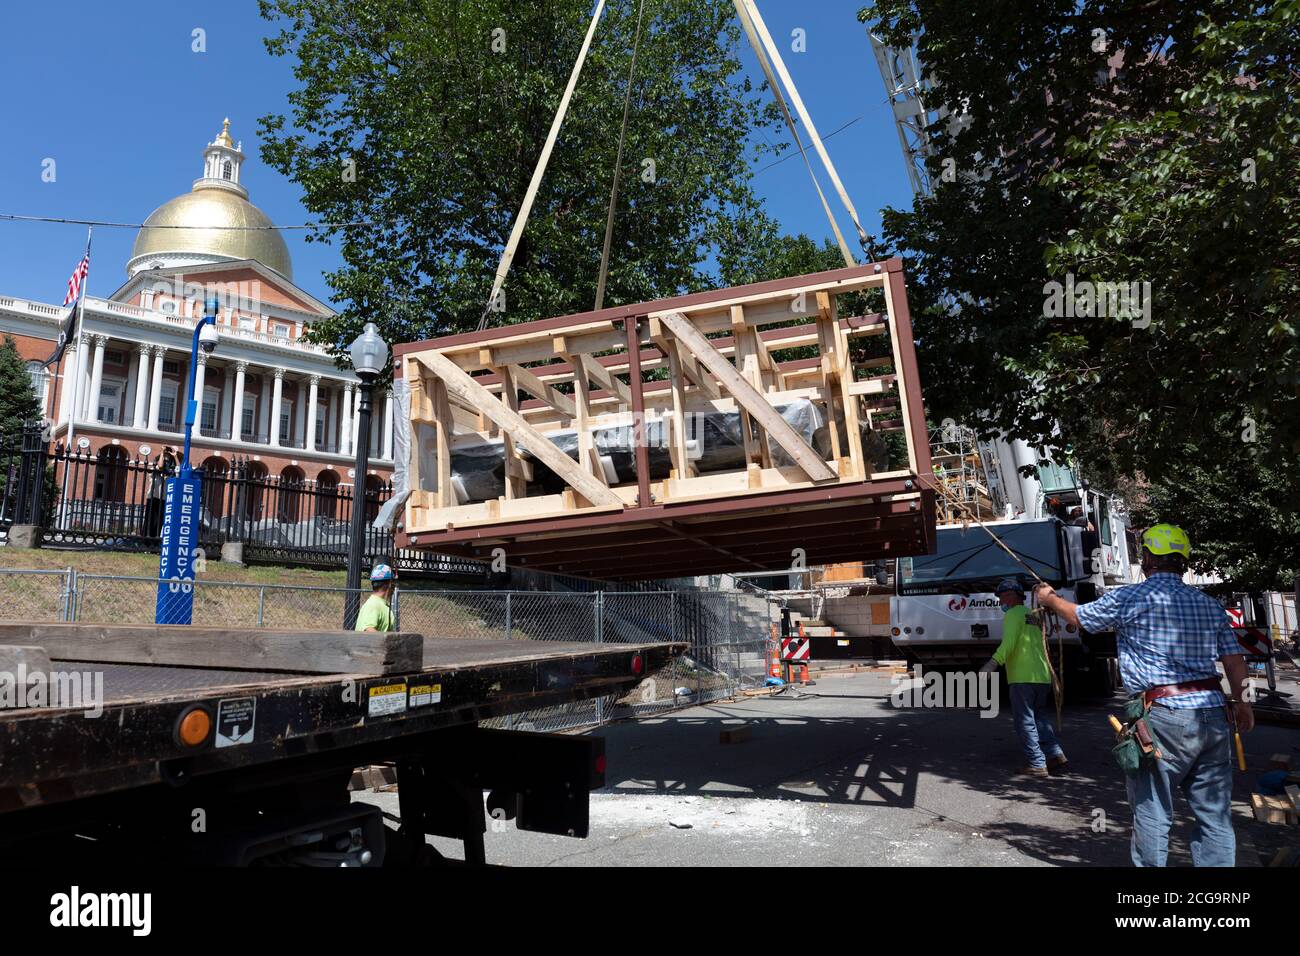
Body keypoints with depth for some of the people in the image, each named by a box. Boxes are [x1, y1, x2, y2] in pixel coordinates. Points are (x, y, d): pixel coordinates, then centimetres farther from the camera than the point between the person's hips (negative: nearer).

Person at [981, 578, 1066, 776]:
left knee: (1025, 722, -2)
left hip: (1023, 677, -8)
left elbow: (1009, 642, -21)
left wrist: (995, 662, -30)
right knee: (1041, 717, 19)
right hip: (1043, 676, 8)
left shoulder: (1013, 614, -5)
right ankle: (1055, 753, 11)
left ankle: (1036, 764, -1)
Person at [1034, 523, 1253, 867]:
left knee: (1152, 816, 5)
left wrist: (1049, 599, 31)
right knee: (1215, 817, 12)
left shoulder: (1129, 599, -3)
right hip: (1214, 714, 5)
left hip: (1165, 717, -5)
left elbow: (1079, 616, 12)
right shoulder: (1210, 605, 11)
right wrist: (1241, 702, 25)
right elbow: (1235, 661, 11)